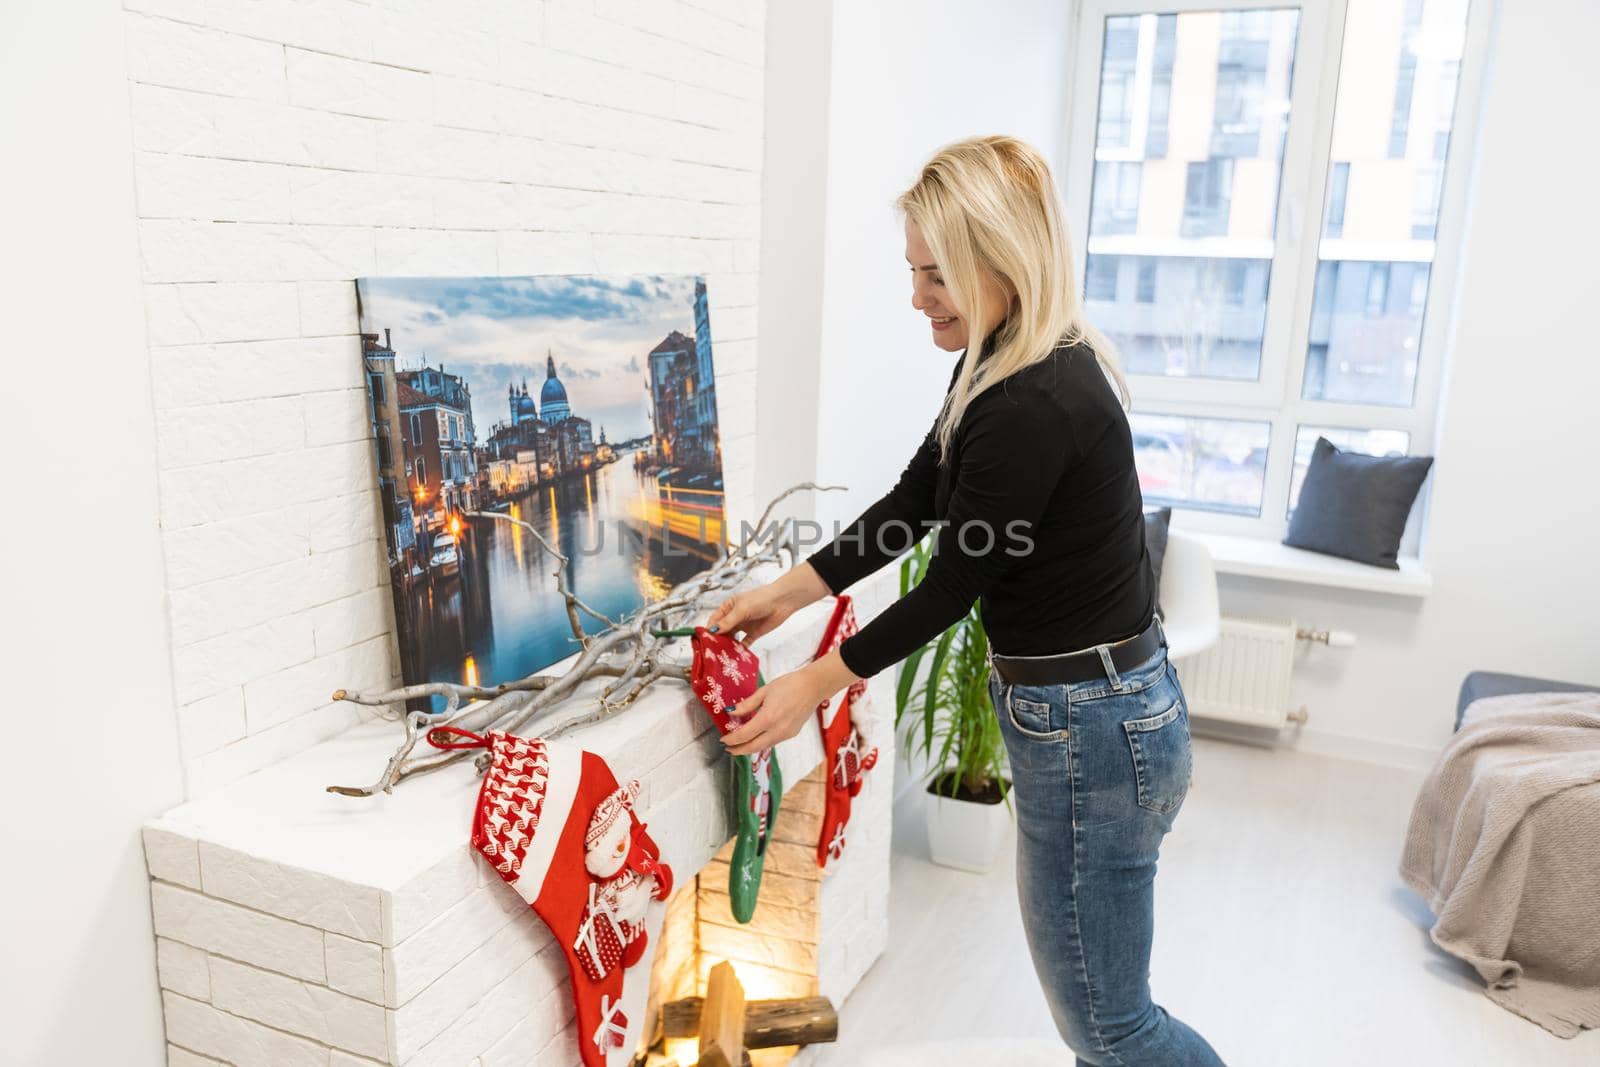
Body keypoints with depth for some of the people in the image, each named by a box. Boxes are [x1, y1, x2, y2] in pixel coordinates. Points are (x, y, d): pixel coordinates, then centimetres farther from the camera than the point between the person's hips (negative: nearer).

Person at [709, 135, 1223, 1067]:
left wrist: (814, 685, -6)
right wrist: (783, 596, 11)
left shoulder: (1031, 409, -26)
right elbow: (910, 504, 11)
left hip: (1092, 729, -10)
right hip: (1109, 708, 10)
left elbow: (954, 581, -18)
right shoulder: (1013, 366, 5)